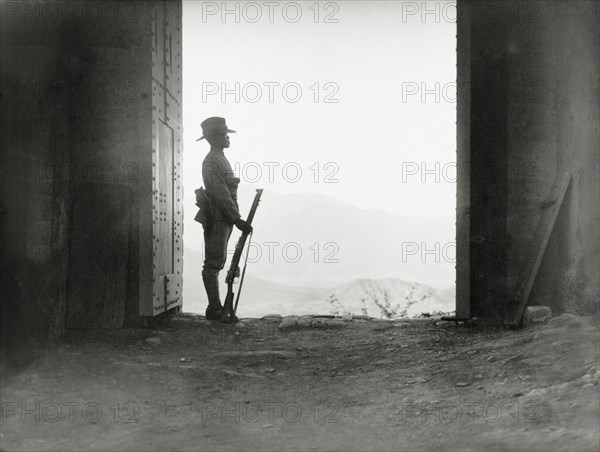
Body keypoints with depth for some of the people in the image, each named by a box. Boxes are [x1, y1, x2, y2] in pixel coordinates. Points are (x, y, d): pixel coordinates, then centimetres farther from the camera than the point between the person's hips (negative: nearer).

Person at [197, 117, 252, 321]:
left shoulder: (221, 159, 19)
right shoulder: (211, 162, -13)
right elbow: (221, 195, -20)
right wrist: (237, 219, -22)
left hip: (224, 219, 10)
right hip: (217, 219, -10)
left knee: (217, 263, 12)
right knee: (213, 263, -7)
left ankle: (215, 307, 17)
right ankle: (214, 308, -6)